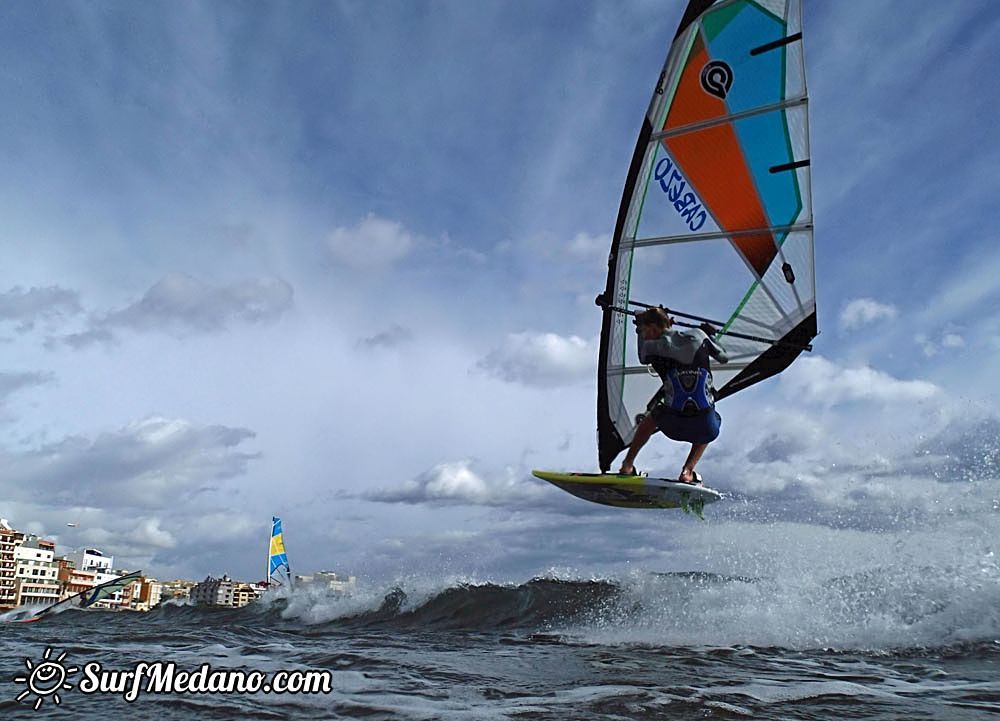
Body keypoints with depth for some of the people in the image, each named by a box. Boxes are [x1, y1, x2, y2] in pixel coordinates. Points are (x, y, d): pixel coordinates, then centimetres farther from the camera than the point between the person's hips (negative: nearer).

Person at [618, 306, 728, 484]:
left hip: (673, 425, -1)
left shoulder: (651, 347, 2)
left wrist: (640, 329, 40)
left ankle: (627, 466, 36)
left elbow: (643, 359, 27)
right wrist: (709, 336, 41)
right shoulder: (699, 336, 8)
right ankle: (688, 471, 21)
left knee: (651, 417, 35)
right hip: (705, 426, 1)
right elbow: (724, 357, 23)